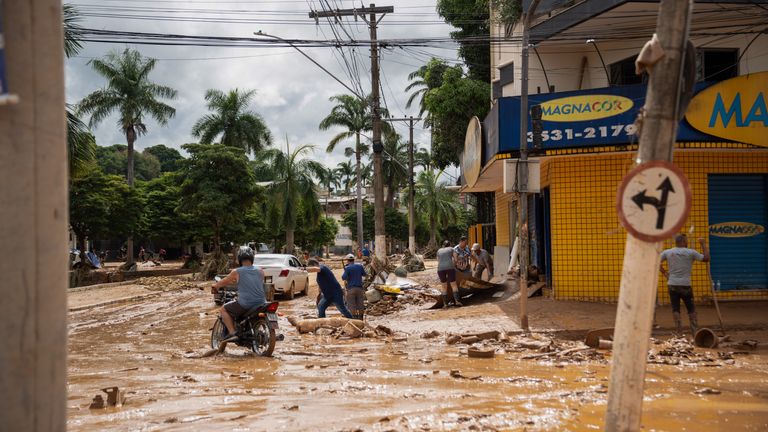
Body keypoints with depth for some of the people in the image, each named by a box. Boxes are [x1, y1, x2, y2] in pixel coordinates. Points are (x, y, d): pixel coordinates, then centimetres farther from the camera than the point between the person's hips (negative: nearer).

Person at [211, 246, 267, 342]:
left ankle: (232, 333, 2)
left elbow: (224, 282, 14)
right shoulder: (260, 271, 7)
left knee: (224, 309, 18)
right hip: (261, 304, 4)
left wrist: (215, 286, 36)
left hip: (245, 305, -4)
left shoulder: (237, 272, -2)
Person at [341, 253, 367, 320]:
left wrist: (344, 270, 4)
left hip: (351, 288, -4)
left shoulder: (347, 268, -7)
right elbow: (365, 274, 13)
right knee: (360, 305, 8)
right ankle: (360, 319, 9)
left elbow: (344, 278, -10)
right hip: (360, 288, 4)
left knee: (352, 305, -1)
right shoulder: (360, 265, 5)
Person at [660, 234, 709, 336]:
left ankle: (679, 332, -1)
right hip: (685, 285, -2)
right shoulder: (691, 252, -5)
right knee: (691, 310, 10)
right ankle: (695, 331, 8)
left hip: (672, 285, 2)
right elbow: (706, 258, -2)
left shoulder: (667, 252, 3)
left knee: (675, 309, 5)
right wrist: (703, 244, 7)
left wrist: (664, 272, 7)